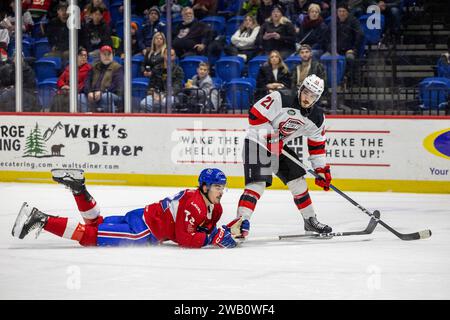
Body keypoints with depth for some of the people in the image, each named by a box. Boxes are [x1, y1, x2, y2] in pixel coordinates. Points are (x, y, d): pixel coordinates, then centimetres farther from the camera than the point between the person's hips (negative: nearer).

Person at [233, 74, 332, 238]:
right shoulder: (281, 99, -23)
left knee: (297, 180, 10)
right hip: (257, 141, -7)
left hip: (279, 147, 7)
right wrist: (271, 137, -23)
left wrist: (322, 169, 5)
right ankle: (241, 221, -29)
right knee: (257, 183, -22)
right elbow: (255, 114, -23)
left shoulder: (317, 118, -2)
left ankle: (310, 220, 25)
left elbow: (317, 146, 9)